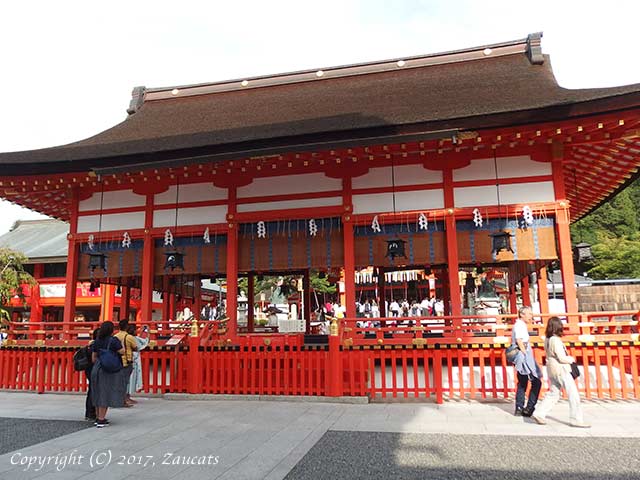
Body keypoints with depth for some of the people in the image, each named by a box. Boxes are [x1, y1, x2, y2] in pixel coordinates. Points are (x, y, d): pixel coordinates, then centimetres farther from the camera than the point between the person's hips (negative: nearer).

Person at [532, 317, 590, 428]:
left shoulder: (547, 339, 6)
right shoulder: (556, 340, -20)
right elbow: (562, 358, -19)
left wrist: (568, 358, 12)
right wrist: (571, 359, 0)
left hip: (551, 369, 9)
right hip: (561, 370, -9)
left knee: (553, 393, 15)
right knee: (573, 394, 1)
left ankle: (539, 414, 14)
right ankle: (576, 420, 5)